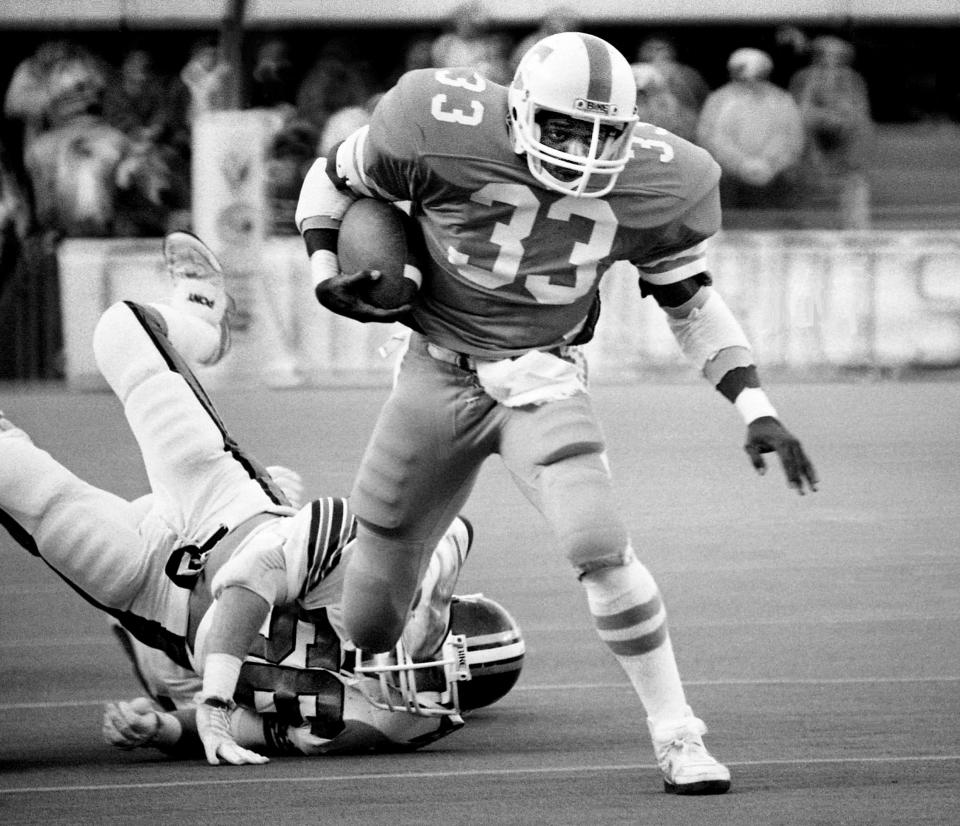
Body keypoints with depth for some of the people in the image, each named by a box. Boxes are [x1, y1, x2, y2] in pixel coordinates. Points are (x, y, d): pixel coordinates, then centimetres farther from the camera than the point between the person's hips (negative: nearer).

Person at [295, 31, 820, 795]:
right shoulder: (442, 131, -20)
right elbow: (336, 178, -1)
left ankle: (677, 737, -13)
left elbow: (691, 300, 3)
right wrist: (326, 273, -14)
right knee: (370, 619, 6)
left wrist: (755, 407, -5)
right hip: (438, 373, 0)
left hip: (541, 379, 0)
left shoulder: (655, 186, -13)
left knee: (598, 543, -26)